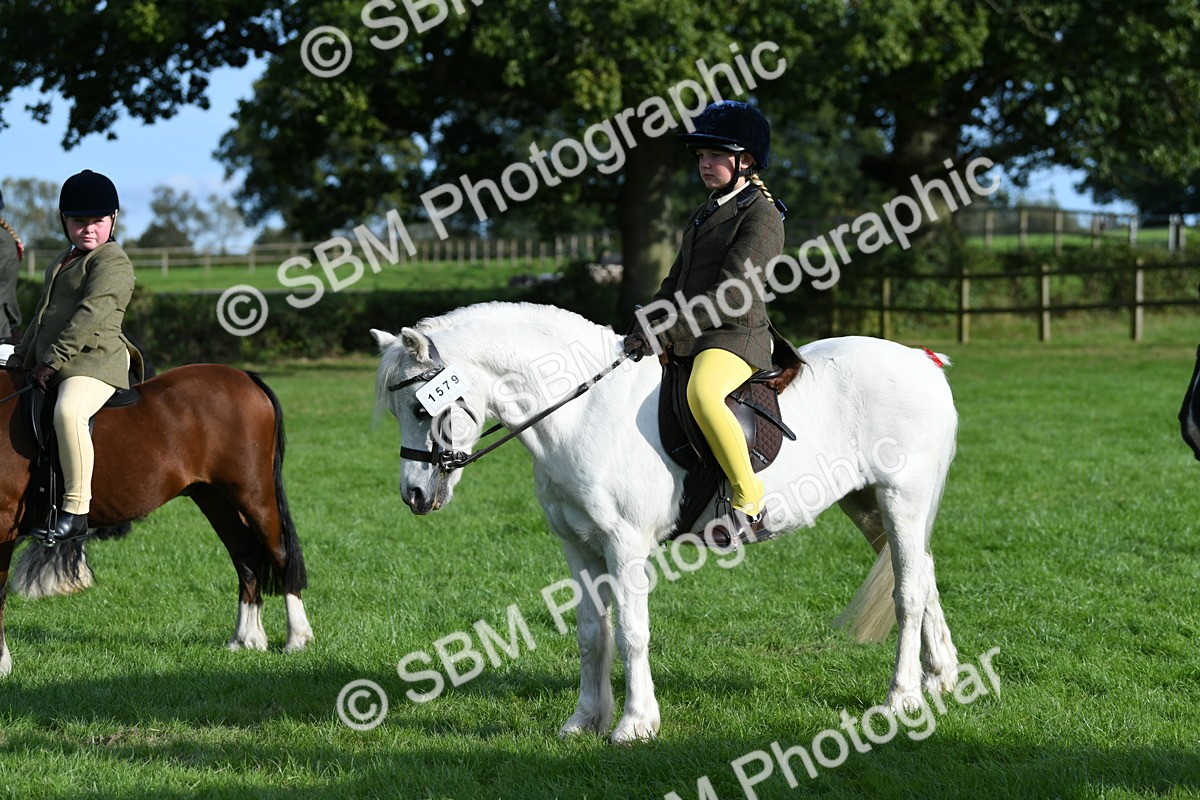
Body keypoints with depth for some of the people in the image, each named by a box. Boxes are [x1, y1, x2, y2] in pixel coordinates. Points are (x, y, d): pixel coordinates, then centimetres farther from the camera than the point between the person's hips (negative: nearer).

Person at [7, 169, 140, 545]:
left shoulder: (113, 262, -8)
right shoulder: (63, 262, 23)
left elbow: (90, 316, -19)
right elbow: (42, 317, 32)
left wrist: (51, 361, -22)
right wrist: (19, 360, 23)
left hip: (94, 362, -11)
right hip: (47, 368, 11)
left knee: (68, 413, -38)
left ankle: (76, 510, -37)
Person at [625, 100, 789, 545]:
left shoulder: (760, 214, -9)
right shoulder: (705, 215, 20)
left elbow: (732, 295, -19)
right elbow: (675, 285, 23)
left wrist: (666, 333, -23)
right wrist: (645, 330, 7)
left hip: (735, 337, -10)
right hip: (686, 340, 10)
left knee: (703, 393, -40)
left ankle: (749, 506, -32)